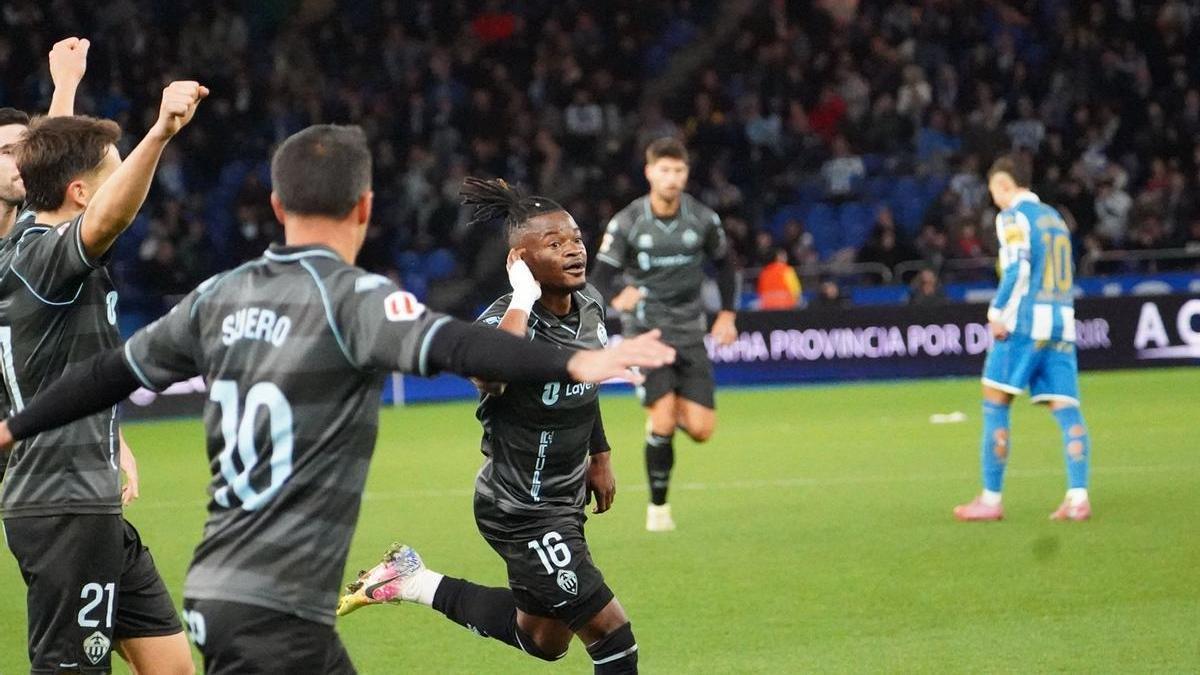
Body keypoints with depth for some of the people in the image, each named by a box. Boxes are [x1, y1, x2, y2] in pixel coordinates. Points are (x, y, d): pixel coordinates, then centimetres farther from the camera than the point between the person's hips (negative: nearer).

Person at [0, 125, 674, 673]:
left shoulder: (220, 297, 10)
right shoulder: (352, 297, -12)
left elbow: (113, 372, 20)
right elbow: (449, 345, -29)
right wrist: (573, 363, -40)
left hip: (217, 593, 8)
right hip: (275, 612, -8)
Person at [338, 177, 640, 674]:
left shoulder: (590, 303, -1)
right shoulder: (507, 320, -25)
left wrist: (599, 454, 24)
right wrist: (523, 298, -41)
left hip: (564, 501, 9)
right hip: (523, 514, -9)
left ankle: (411, 582, 35)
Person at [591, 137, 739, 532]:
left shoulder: (703, 220, -1)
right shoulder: (626, 223, -8)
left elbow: (724, 264, 16)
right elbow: (602, 275, -5)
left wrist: (727, 315, 10)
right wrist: (617, 298, -27)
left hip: (689, 333, 3)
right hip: (646, 332, -3)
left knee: (701, 429, -7)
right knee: (663, 423, -16)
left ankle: (675, 412, 30)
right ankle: (658, 506, 2)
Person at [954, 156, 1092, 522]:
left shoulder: (1014, 217, -3)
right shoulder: (1054, 217, 20)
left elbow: (1018, 268, -16)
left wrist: (997, 312, -12)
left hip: (1024, 323, -7)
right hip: (1062, 323, 7)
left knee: (995, 406, 1)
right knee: (1066, 409, 0)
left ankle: (991, 499, 1)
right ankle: (1078, 496, -12)